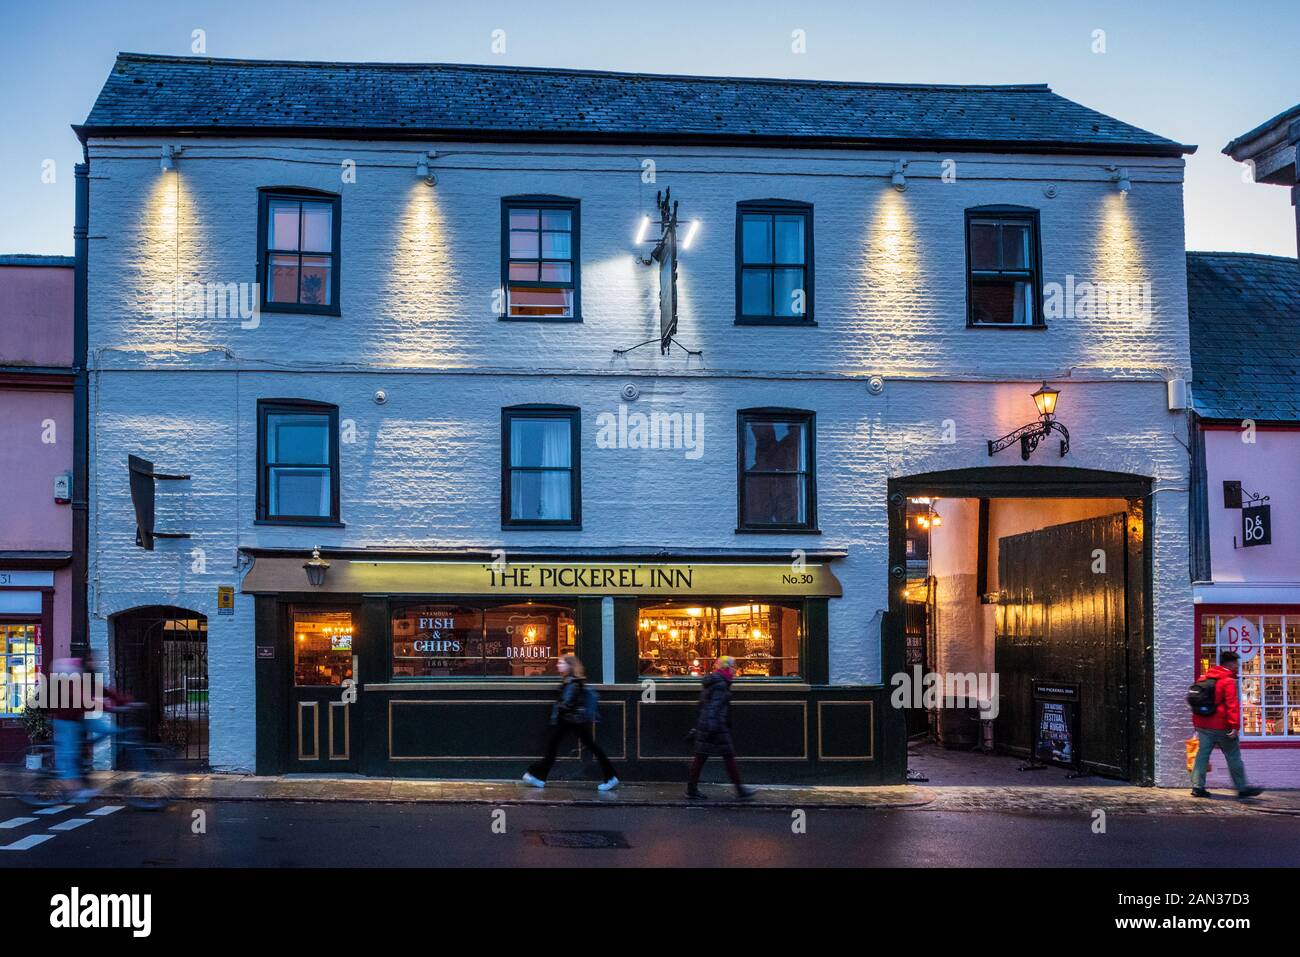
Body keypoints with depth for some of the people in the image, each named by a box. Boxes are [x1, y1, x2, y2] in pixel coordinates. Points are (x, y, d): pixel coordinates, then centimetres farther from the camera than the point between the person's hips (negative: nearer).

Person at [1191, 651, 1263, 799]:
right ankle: (1242, 788, 10)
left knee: (1202, 754, 6)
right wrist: (1235, 726, -24)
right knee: (1233, 757, 4)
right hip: (1221, 726, -7)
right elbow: (1232, 705, -19)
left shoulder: (1204, 678, 14)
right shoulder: (1228, 681, -10)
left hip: (1202, 725, 7)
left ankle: (1197, 787, 1)